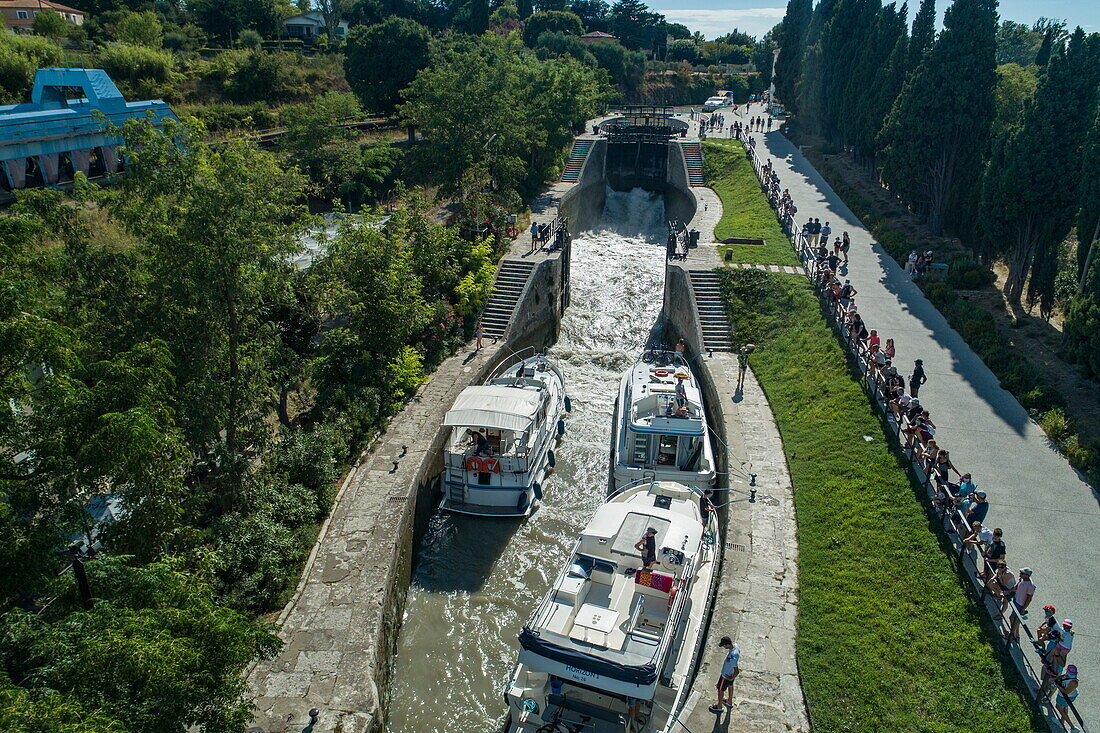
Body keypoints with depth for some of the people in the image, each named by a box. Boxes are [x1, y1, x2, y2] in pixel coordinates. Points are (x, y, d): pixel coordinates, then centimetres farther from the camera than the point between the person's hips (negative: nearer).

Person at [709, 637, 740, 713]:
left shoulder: (732, 656, -44)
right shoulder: (735, 645, -19)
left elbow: (736, 672, -40)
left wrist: (731, 678, -21)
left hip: (726, 675, -8)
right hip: (731, 672, 8)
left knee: (721, 689, 17)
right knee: (730, 686, 31)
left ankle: (719, 706, 39)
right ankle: (729, 702, 55)